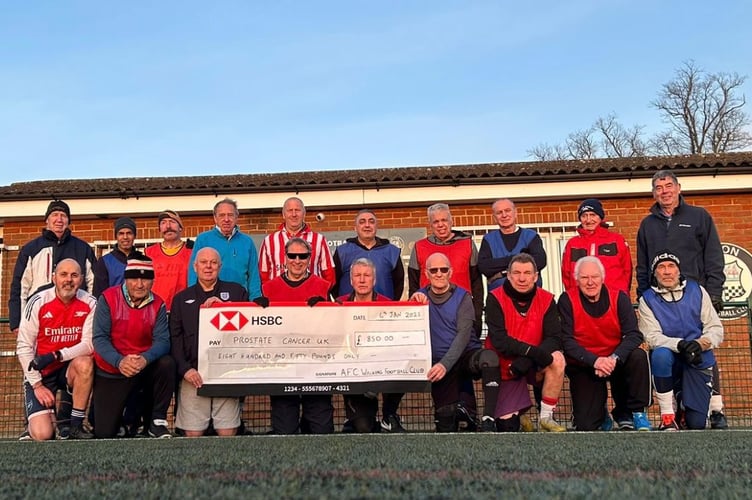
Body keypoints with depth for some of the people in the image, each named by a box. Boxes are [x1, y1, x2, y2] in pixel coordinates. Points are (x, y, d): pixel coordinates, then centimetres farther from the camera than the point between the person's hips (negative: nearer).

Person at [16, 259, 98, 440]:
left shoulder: (89, 303, -10)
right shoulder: (38, 302, -12)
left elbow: (89, 344, -16)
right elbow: (24, 347, -9)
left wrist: (56, 356, -30)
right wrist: (37, 384, -12)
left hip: (69, 370, 1)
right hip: (40, 373, -1)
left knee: (85, 363, -34)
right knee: (42, 435, -18)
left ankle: (76, 426, -17)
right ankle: (51, 415, 21)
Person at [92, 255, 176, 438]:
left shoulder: (158, 305, -4)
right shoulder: (108, 299, -10)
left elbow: (162, 341, -14)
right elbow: (99, 338, -16)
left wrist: (146, 359, -36)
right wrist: (119, 361, -33)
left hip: (145, 368, 2)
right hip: (110, 373, -1)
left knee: (167, 363, -31)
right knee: (104, 433, -7)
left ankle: (158, 421, -13)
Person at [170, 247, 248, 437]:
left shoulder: (236, 292, 13)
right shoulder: (181, 298, 17)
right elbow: (175, 338, 8)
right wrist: (185, 369, -5)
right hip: (194, 374, 1)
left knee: (228, 433, -5)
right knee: (193, 434, -3)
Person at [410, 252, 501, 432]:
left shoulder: (462, 297, -2)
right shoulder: (421, 296, 8)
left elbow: (463, 335, -14)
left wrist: (445, 364, -28)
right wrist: (413, 303, -22)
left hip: (466, 354, -1)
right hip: (439, 362, 1)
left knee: (489, 357, -36)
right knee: (446, 423, -11)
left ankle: (488, 420, -34)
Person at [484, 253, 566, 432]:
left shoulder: (546, 300, -6)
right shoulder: (495, 299, -12)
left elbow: (555, 339, -14)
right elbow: (499, 340, -22)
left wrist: (527, 360, -30)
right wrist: (531, 351, -35)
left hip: (534, 366, 2)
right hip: (504, 368, -2)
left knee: (557, 359, -30)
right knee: (507, 427, -10)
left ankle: (546, 418, -13)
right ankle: (519, 413, 29)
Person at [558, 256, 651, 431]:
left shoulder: (619, 297, -6)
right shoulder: (567, 300, -9)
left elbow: (634, 335, -14)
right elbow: (567, 341, -15)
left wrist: (614, 358, -31)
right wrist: (594, 361, -28)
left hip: (615, 362, 2)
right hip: (583, 366, -2)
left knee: (638, 356, -30)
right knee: (586, 425, -15)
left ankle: (634, 412, -9)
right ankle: (601, 415, 24)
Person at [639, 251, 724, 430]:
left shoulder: (697, 291, 2)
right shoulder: (647, 299, -3)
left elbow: (716, 328, 0)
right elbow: (652, 337, -14)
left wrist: (700, 344, -20)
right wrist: (680, 345, -30)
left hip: (698, 361, 1)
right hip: (669, 361, -1)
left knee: (696, 424, -9)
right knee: (660, 354, -39)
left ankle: (684, 405, 31)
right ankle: (667, 416, -22)